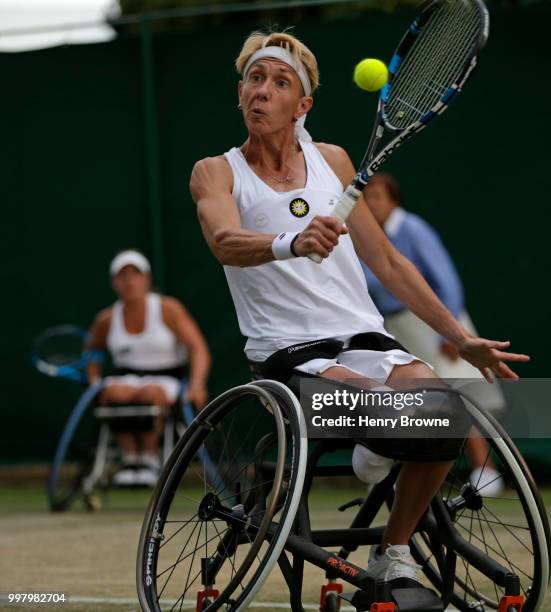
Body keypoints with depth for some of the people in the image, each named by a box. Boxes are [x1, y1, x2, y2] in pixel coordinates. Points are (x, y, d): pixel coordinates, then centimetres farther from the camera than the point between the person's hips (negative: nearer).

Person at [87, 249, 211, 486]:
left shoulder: (168, 309, -3)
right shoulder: (107, 319, 6)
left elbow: (198, 349, -9)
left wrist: (197, 384, -26)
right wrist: (95, 382, 3)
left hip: (166, 380, -2)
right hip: (126, 377, 2)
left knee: (150, 393, -39)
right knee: (115, 391, -36)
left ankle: (150, 456, -21)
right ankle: (129, 456, -22)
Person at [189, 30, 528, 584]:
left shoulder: (332, 161, 16)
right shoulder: (216, 173, 4)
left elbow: (386, 261, 22)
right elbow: (225, 243, -18)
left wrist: (462, 340, 19)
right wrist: (292, 242, -40)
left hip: (364, 340, 4)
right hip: (288, 350, -4)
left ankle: (392, 555, -7)